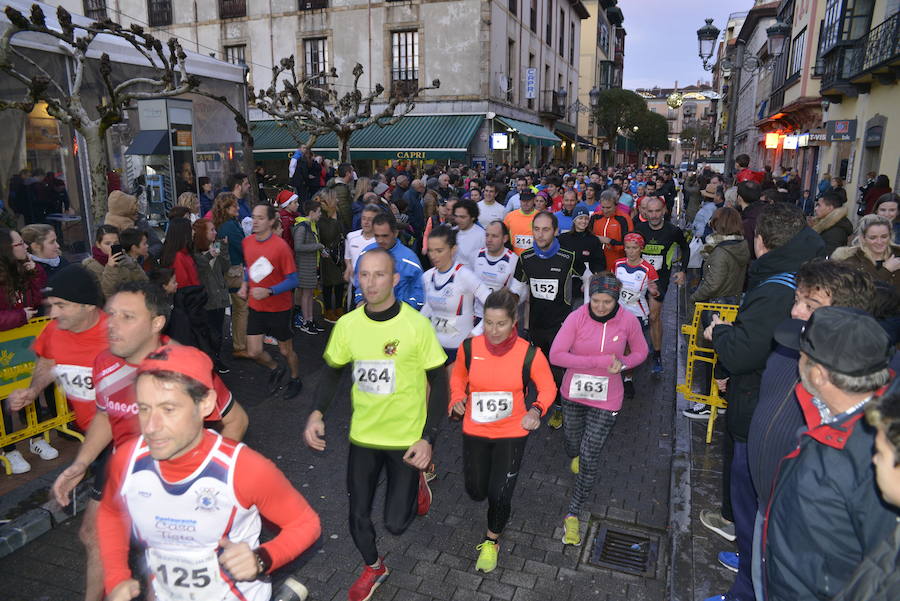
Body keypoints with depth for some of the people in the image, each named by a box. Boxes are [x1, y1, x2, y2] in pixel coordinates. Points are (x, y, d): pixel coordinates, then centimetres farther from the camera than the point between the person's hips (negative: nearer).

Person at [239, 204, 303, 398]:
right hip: (255, 306, 5)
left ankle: (295, 380, 40)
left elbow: (293, 280, -17)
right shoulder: (247, 242, -3)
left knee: (286, 350, 12)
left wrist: (268, 291, -27)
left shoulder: (280, 246, -20)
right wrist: (244, 284, -1)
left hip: (278, 308, -4)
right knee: (254, 352, 4)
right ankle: (275, 369, 36)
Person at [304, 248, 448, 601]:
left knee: (395, 523, 1)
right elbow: (333, 372, 6)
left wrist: (428, 438, -14)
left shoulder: (417, 324, -18)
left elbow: (439, 383, -9)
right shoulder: (347, 324, -9)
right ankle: (373, 568, 46)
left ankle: (416, 485, 36)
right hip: (363, 436, 3)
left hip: (407, 438, -3)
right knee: (358, 515, 14)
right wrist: (317, 414, -10)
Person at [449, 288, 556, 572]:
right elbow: (458, 375, 7)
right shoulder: (469, 347, -14)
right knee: (476, 492, 14)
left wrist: (536, 410, -23)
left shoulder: (529, 354, -19)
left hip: (512, 433, -2)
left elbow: (548, 387, -4)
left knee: (499, 495, -1)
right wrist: (457, 398, -12)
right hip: (474, 431, 2)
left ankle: (492, 541, 32)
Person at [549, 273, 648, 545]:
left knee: (590, 459, -1)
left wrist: (623, 363, -19)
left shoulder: (628, 321, -14)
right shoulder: (577, 317, -18)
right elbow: (556, 355, -23)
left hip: (606, 399, -1)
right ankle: (575, 456, 64)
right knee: (573, 443, 24)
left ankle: (573, 515, 18)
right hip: (574, 393, 1)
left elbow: (640, 351, 3)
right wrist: (597, 361, -28)